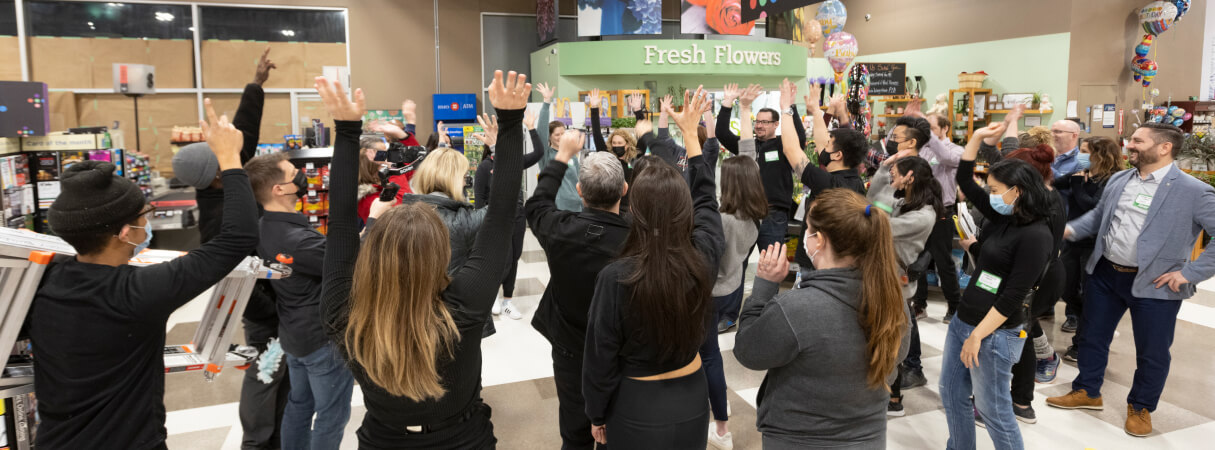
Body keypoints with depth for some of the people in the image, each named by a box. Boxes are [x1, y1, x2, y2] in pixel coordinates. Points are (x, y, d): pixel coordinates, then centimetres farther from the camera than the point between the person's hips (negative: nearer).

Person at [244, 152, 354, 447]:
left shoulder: (264, 229, -2)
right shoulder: (298, 240, -31)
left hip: (294, 334, 9)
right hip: (324, 338, -9)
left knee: (299, 406, 23)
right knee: (332, 416, 7)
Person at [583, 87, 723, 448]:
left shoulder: (617, 277, -26)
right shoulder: (704, 257, -16)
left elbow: (601, 355, -15)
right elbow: (706, 198, 4)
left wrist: (597, 415, 2)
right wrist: (690, 132, 13)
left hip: (638, 406, -3)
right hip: (692, 397, 4)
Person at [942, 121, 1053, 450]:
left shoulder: (1035, 235, -18)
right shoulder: (1002, 218, 6)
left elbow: (1013, 295, -20)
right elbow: (964, 181, 15)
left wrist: (978, 336, -19)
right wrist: (977, 137, 5)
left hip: (995, 333, -8)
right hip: (962, 321, 8)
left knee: (993, 410, 5)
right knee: (951, 395, 17)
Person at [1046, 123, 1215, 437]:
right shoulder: (1118, 181, 4)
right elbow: (1098, 215, 17)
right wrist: (1070, 229, 0)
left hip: (1154, 285, -5)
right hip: (1105, 274, 5)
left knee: (1152, 352, 10)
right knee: (1093, 336, 17)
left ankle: (1140, 407, 32)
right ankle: (1087, 392, 37)